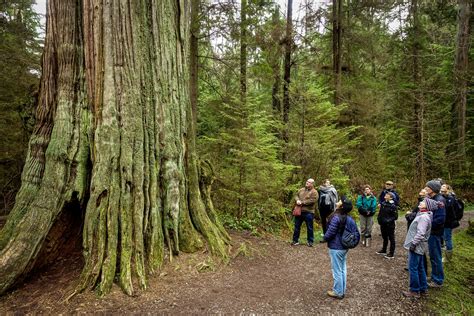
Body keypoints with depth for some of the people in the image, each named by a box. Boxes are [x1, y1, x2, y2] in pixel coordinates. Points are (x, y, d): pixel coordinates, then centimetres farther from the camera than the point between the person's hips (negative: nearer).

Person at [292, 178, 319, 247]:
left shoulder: (314, 192, -6)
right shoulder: (301, 190, 14)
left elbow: (312, 200, -18)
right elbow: (296, 195, 13)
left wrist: (302, 202, -18)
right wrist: (297, 200, -10)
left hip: (308, 212, -5)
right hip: (299, 211, 5)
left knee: (309, 228, 5)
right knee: (297, 226, 11)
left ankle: (310, 241, 20)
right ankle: (295, 240, 22)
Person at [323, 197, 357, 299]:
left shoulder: (336, 218, -25)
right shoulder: (349, 218, -1)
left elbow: (330, 233, -20)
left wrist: (325, 238, 1)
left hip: (336, 248, -8)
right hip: (345, 247, 8)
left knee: (337, 271, 6)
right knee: (343, 269, 18)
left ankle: (338, 292, 19)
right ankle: (342, 291, 31)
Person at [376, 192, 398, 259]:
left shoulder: (393, 206, -14)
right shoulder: (383, 204, 3)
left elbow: (395, 216, -14)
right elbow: (380, 213, 13)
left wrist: (389, 220, -23)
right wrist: (379, 219, 0)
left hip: (390, 225, -6)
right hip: (383, 224, 6)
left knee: (391, 239, 6)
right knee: (384, 238, 21)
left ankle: (391, 254, 14)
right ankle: (384, 250, 35)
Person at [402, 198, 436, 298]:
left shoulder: (423, 217, -20)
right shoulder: (421, 215, 11)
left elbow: (420, 233, -25)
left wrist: (413, 244, -21)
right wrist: (413, 243, 17)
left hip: (416, 247, -10)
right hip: (418, 247, 10)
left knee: (413, 268, -2)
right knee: (420, 268, 18)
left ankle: (415, 291, 7)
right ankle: (423, 288, 29)